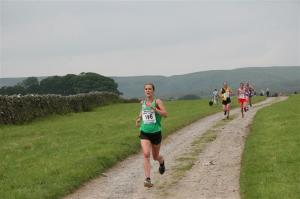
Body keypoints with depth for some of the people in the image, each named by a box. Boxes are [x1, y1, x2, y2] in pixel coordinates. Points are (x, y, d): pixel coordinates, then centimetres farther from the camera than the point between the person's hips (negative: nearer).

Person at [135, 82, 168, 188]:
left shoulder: (157, 101, -8)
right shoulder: (142, 102, 5)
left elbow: (165, 114, -19)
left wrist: (154, 109, -32)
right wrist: (139, 119, 8)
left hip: (156, 132, -2)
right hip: (144, 133, 2)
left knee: (155, 156, 15)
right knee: (146, 154, -19)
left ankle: (162, 162, 53)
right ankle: (147, 179, -20)